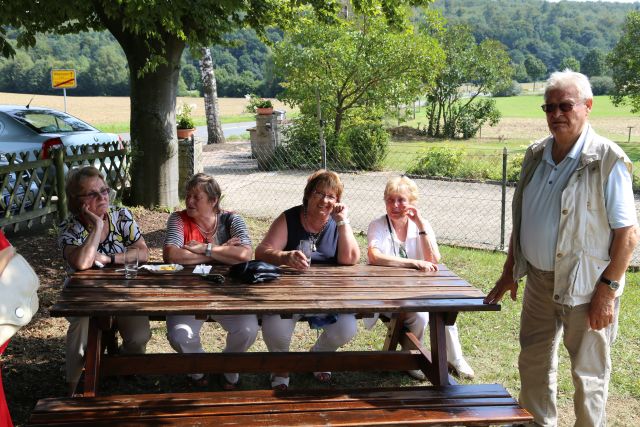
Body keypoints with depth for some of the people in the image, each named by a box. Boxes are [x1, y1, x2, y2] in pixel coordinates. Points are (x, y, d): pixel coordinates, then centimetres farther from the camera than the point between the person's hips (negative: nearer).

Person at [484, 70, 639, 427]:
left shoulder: (607, 160, -14)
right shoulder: (536, 156, 6)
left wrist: (608, 289, -19)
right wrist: (509, 272, 13)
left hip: (586, 289, -6)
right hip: (539, 281, 7)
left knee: (589, 374, 6)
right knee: (533, 365, 18)